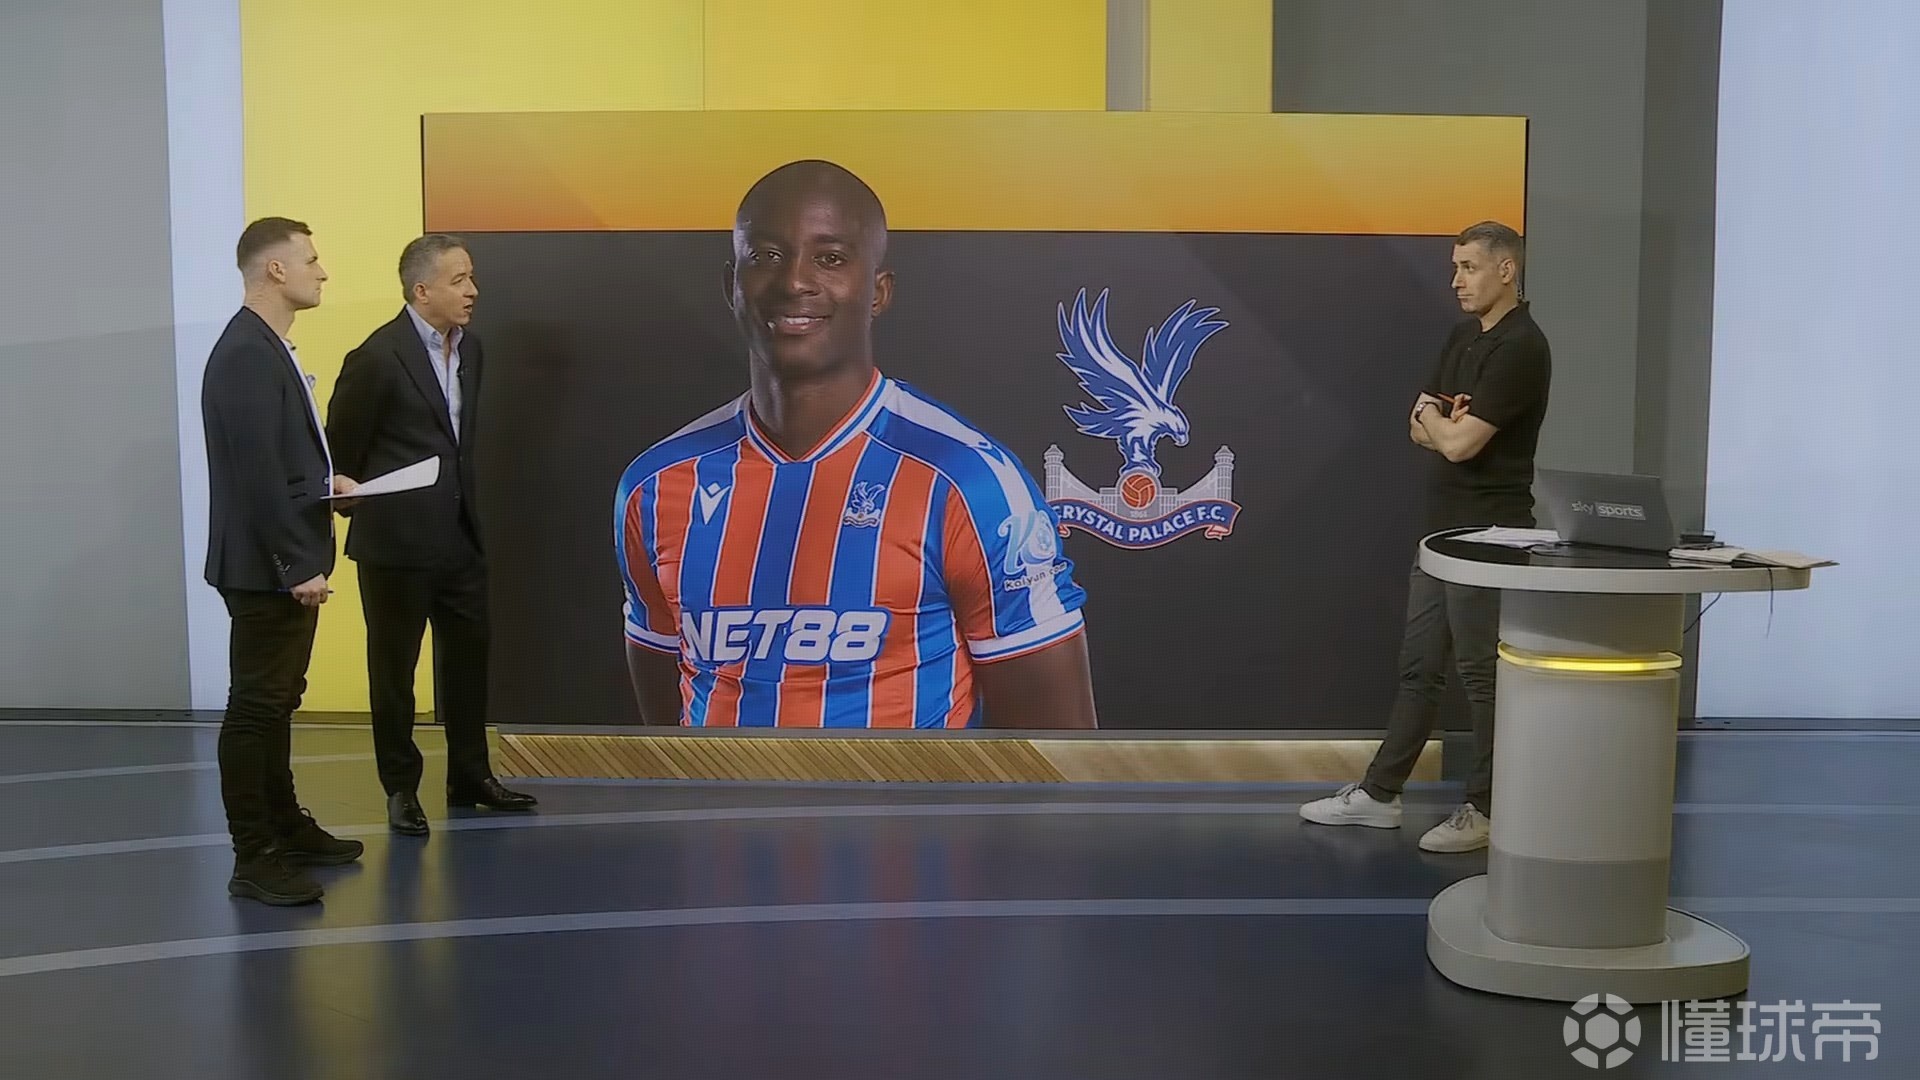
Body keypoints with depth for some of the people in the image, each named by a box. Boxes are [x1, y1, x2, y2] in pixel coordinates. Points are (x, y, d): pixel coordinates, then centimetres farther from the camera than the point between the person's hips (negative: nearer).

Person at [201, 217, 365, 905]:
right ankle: (254, 860, 7)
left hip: (286, 561, 10)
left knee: (277, 702, 18)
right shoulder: (247, 355, -19)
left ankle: (285, 828, 29)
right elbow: (257, 473, -23)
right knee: (255, 706, -2)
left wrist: (326, 481, 7)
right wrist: (298, 565, -22)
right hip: (266, 566, -10)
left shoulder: (267, 348, 13)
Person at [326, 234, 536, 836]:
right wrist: (370, 507, 1)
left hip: (460, 535, 7)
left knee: (468, 658, 14)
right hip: (397, 540, -7)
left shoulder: (470, 348, 6)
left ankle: (470, 777, 28)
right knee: (394, 668, 7)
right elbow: (341, 448, -8)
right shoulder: (377, 357, -16)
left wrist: (462, 501, 16)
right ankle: (401, 789, 20)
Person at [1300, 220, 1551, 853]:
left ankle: (1487, 809, 12)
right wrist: (1445, 425, -10)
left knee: (1482, 674, 0)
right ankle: (1379, 794, 21)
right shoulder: (1464, 335, 13)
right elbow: (1420, 431, 12)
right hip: (1443, 525, 9)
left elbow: (1461, 442, -22)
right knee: (1419, 665, 13)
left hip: (1489, 532, -9)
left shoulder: (1521, 347, -16)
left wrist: (1435, 417, 0)